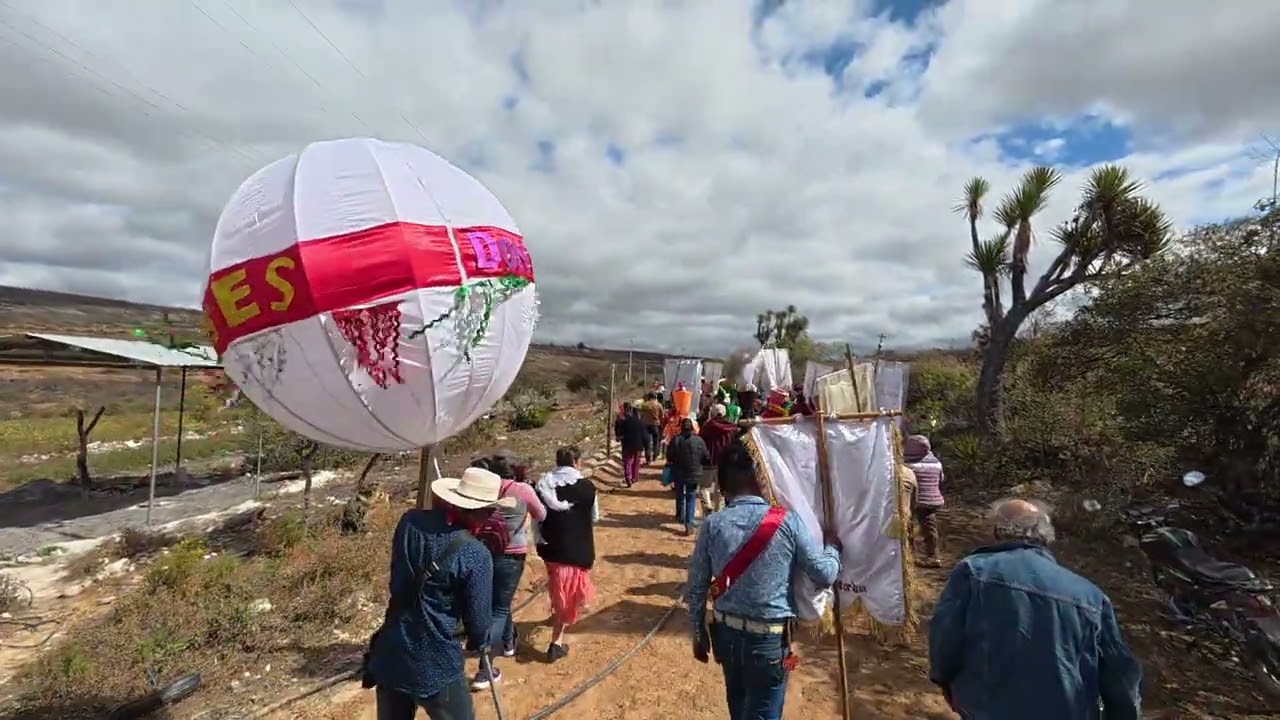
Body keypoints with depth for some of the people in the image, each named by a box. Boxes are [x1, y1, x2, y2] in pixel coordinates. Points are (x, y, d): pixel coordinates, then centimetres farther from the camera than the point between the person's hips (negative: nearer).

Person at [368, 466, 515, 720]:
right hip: (434, 664, -6)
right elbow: (478, 619, -11)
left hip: (388, 655, 6)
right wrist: (482, 643, 10)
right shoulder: (475, 555, -22)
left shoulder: (409, 522, -6)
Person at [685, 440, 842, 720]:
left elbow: (696, 588, -2)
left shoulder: (712, 525, -8)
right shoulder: (787, 521, -14)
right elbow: (825, 575, -8)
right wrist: (833, 547, 13)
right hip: (770, 638, -3)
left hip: (726, 632, 3)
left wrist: (699, 634, 12)